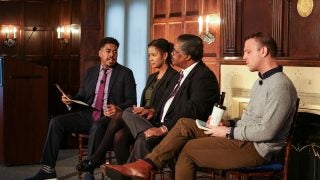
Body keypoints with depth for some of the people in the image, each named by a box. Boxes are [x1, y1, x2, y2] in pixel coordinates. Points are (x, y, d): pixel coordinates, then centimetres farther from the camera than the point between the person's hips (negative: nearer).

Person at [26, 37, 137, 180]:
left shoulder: (125, 73, 5)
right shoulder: (91, 72, 18)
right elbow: (81, 97, 21)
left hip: (110, 117, -5)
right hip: (88, 115, 5)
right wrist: (70, 101, -2)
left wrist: (118, 109, -22)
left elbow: (132, 101, -1)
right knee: (56, 122, -14)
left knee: (97, 127, -39)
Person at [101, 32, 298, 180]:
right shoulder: (261, 81, 19)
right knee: (185, 124, -3)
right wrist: (229, 123, 1)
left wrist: (228, 132, -16)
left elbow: (266, 131, -25)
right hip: (241, 137, 10)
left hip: (255, 149, -10)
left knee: (188, 149, -13)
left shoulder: (281, 85, -17)